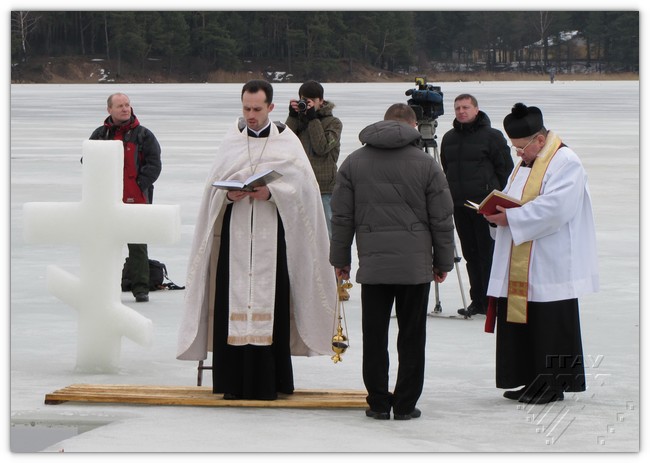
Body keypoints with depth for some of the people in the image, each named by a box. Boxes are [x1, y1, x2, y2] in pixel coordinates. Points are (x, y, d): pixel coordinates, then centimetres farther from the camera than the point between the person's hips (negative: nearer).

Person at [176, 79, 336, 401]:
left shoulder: (286, 142, 5)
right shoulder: (231, 141, 12)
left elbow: (302, 186, -1)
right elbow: (214, 186, 12)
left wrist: (272, 193, -15)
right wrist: (229, 195, -9)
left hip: (272, 234, -2)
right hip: (235, 232, 2)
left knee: (270, 303, -6)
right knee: (234, 302, -3)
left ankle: (268, 382, -1)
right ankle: (234, 381, 1)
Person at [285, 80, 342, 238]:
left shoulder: (333, 122, 2)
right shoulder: (297, 120, 12)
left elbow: (322, 147, -12)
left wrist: (313, 119, -13)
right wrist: (292, 117, -8)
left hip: (324, 190, -4)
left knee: (326, 235, -2)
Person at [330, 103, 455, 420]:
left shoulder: (354, 162, 6)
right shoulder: (426, 164, 1)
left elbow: (341, 217, 8)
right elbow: (442, 219, 3)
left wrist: (340, 258, 16)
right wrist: (443, 262, 12)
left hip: (372, 263, 2)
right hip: (416, 264, -1)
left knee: (374, 335, 7)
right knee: (411, 335, 5)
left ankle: (378, 402, 8)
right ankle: (405, 404, 6)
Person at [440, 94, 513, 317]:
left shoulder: (492, 136, -3)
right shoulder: (449, 139, 14)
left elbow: (506, 169, -3)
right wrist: (449, 200, 18)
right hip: (460, 206, 6)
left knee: (488, 254, -5)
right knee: (471, 255, 9)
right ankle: (478, 300, 15)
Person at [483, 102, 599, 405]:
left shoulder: (566, 163, -12)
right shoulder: (525, 164, 18)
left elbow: (555, 208, -24)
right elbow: (514, 201, 24)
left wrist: (511, 218, -22)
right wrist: (499, 211, 1)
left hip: (550, 267, -9)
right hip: (520, 268, 9)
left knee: (550, 322, -3)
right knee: (520, 322, 9)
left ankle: (553, 384, 4)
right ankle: (534, 381, 17)